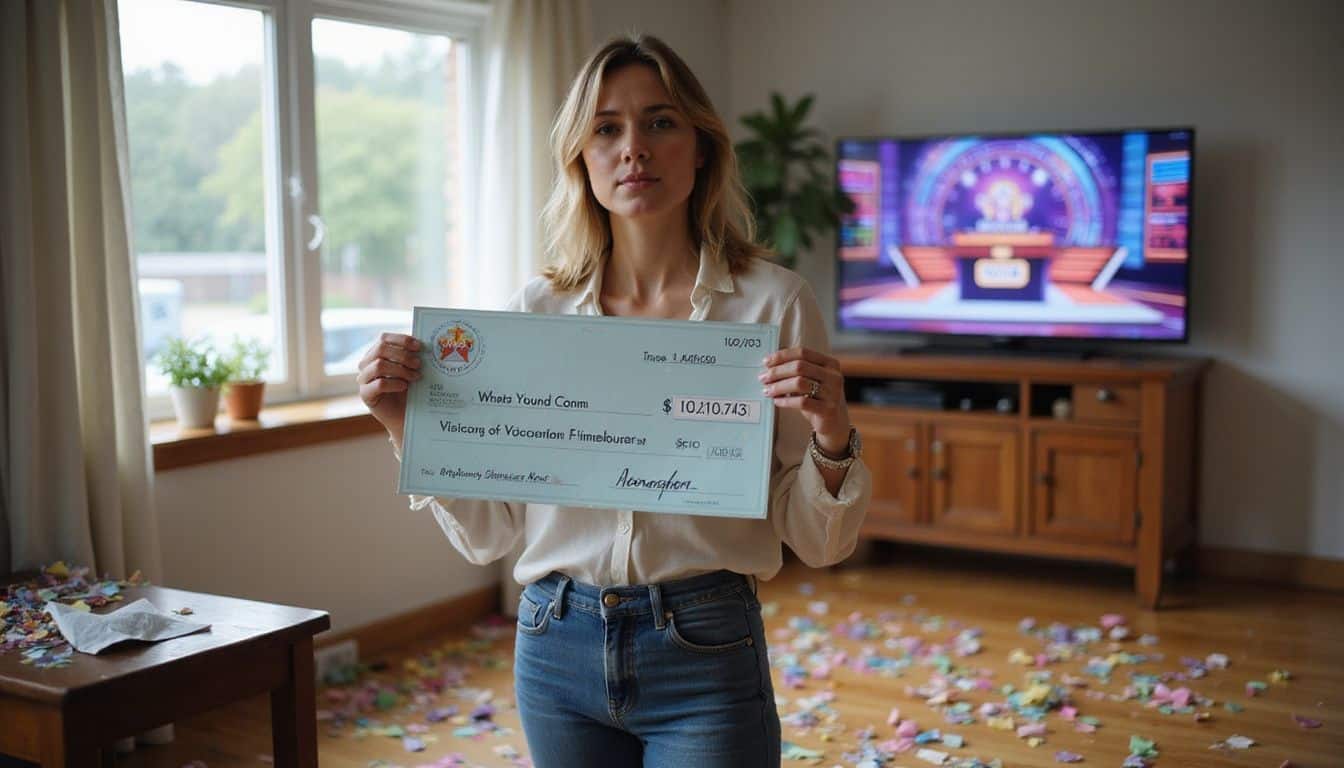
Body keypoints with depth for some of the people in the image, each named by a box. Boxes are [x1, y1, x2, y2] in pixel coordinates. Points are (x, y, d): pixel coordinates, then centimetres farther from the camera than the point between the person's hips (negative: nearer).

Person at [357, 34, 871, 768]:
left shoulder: (772, 302, -8)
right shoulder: (537, 308, 0)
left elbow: (817, 542, -4)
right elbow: (488, 530, 4)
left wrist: (831, 437, -22)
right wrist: (406, 424, -9)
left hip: (701, 654, -3)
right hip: (555, 650, 3)